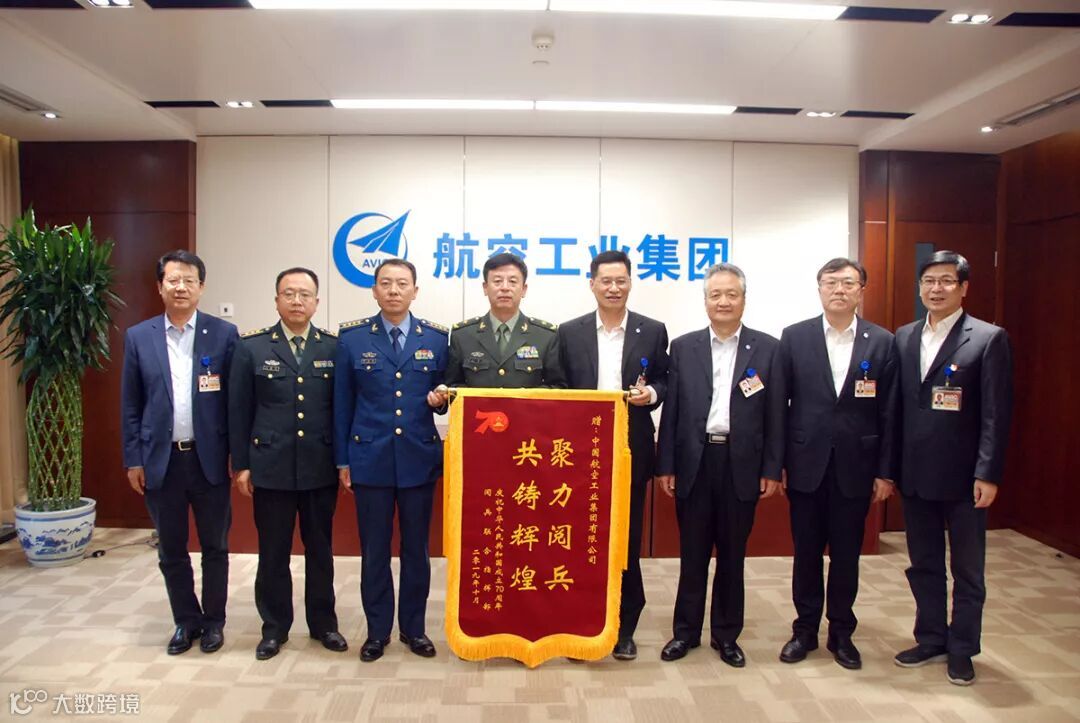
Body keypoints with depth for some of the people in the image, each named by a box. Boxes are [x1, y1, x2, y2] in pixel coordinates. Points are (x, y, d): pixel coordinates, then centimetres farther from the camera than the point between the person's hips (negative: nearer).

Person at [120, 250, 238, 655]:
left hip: (209, 458, -2)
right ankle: (186, 620, 30)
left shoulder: (224, 334, -3)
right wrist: (133, 459, 2)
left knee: (214, 546, 10)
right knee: (171, 550, 13)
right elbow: (130, 405, 5)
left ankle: (214, 620, 27)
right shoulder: (138, 337, 3)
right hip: (161, 459, 2)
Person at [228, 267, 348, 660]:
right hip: (270, 467, 0)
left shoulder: (334, 347, 1)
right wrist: (241, 464, -1)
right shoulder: (251, 346, 0)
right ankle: (274, 627, 28)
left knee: (320, 550, 13)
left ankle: (323, 623, 29)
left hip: (321, 468, 1)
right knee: (272, 553, 10)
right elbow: (239, 409, 1)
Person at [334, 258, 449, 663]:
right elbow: (342, 403, 4)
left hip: (420, 459, 1)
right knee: (374, 551, 8)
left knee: (416, 548, 11)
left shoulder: (437, 338, 2)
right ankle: (377, 630, 25)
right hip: (370, 459, 0)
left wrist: (441, 399, -15)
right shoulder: (352, 338, 1)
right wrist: (342, 459, 3)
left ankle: (413, 627, 27)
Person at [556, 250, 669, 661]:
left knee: (627, 540, 7)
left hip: (630, 451, 0)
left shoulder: (653, 331, 3)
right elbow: (561, 389, 5)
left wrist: (650, 393, -15)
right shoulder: (570, 333, 4)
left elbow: (664, 382, 8)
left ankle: (624, 628, 22)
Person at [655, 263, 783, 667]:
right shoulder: (684, 346, 4)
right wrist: (665, 466, -1)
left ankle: (726, 634, 27)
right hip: (694, 462, 1)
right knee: (692, 553, 10)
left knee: (732, 554, 11)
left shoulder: (767, 348, 2)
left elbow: (775, 414, 1)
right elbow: (671, 410, 2)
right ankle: (686, 631, 25)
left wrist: (772, 470, -3)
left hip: (742, 464, 0)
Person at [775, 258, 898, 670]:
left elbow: (889, 413, 1)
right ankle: (805, 630, 27)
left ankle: (841, 633, 28)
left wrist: (885, 472, -1)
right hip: (806, 465, 0)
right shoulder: (794, 337, -1)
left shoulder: (882, 343, 0)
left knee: (846, 555, 11)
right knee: (806, 554, 11)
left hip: (855, 467, 0)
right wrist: (775, 463, -3)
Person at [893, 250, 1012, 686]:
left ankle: (961, 649, 26)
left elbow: (996, 414, -10)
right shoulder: (903, 338, 7)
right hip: (915, 474, 5)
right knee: (923, 565, 15)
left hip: (963, 476, -4)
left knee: (967, 569, 11)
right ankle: (931, 640, 31)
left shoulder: (989, 339, -7)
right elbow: (896, 405, 7)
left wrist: (988, 474, -15)